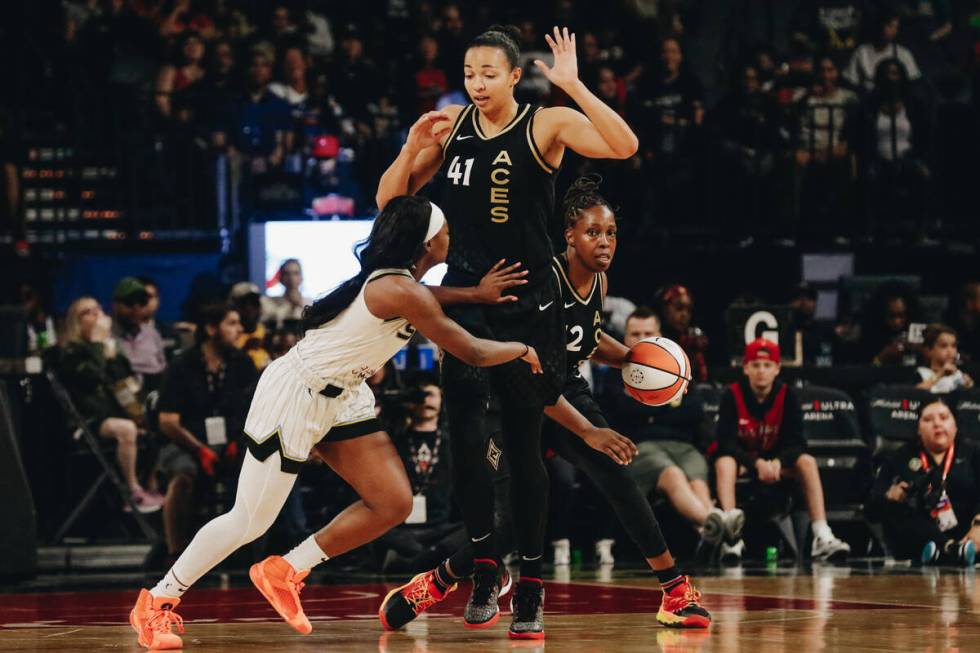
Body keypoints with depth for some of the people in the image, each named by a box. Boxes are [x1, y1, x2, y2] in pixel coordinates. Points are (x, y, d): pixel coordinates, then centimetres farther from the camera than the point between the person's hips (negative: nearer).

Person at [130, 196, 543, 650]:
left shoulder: (394, 277, 1)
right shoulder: (402, 292, -24)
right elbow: (471, 352, -18)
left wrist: (479, 294, 13)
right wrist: (522, 350, 0)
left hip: (341, 398, 9)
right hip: (295, 395, -9)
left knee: (393, 504, 0)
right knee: (249, 522, -4)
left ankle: (285, 574, 11)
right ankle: (155, 603, 10)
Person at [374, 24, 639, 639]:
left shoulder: (548, 124, -7)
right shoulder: (451, 126, 4)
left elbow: (625, 146, -23)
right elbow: (389, 199, 8)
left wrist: (573, 85, -29)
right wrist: (414, 147, -8)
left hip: (529, 301, -3)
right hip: (466, 294, 3)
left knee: (525, 442, 2)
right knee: (466, 425, -13)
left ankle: (531, 588, 11)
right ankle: (485, 569, -2)